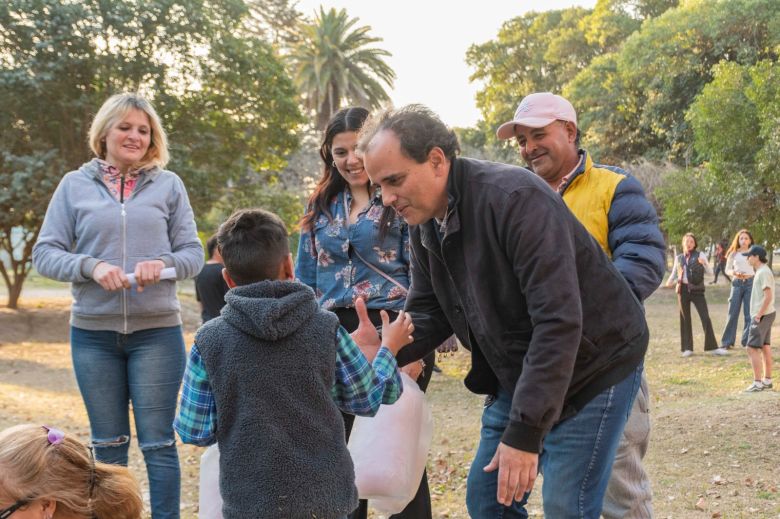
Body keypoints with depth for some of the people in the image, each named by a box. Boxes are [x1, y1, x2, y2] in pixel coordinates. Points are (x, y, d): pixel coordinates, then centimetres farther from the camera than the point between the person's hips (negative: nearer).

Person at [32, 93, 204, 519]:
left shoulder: (168, 184, 6)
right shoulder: (75, 185, 5)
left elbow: (193, 253, 5)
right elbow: (44, 253, 2)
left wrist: (163, 264, -17)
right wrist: (91, 265, -16)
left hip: (157, 331, -1)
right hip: (93, 333, 1)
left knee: (158, 443, 1)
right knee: (108, 446, 11)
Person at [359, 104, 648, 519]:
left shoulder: (514, 198, -29)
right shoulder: (424, 224, -2)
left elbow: (558, 322, -32)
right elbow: (426, 314, 4)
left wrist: (524, 433, -32)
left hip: (593, 368, -8)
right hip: (518, 375, 8)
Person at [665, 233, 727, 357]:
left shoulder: (700, 256, 2)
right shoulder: (678, 258, 10)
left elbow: (710, 272, -2)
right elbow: (674, 273, 17)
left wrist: (704, 263, -21)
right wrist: (670, 282, -3)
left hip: (697, 290, -2)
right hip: (683, 290, 2)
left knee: (706, 318, -7)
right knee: (685, 319, 5)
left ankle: (712, 347, -3)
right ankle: (687, 348, 12)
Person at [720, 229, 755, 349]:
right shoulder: (734, 254, 7)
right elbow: (727, 270, 8)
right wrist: (735, 273, -13)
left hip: (750, 283, -1)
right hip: (737, 283, 1)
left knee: (749, 314, 0)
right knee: (733, 313, 1)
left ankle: (747, 341, 7)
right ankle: (727, 342, 6)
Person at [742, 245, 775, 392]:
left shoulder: (764, 272, -17)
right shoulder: (761, 271, 14)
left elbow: (768, 296, -23)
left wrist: (758, 315, -20)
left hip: (762, 316, -10)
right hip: (765, 315, 10)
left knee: (752, 348, -9)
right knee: (765, 347, 13)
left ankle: (757, 383, -9)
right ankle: (767, 380, 19)